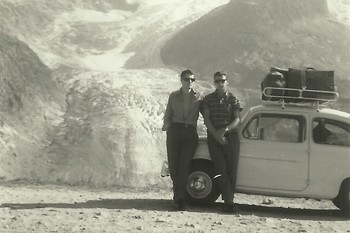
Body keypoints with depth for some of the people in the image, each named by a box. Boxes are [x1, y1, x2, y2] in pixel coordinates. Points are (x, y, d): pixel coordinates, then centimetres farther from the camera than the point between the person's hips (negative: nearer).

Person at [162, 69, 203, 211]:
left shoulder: (199, 97, 8)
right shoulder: (174, 96, 11)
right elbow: (167, 115, 14)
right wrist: (167, 125, -3)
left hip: (190, 133, -1)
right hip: (174, 132, 1)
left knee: (184, 166, -9)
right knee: (173, 165, -1)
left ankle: (179, 199, -8)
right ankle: (179, 196, 17)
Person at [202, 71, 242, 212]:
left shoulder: (233, 99, 7)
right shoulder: (208, 99, 9)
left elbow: (237, 119, -1)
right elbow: (206, 119, 1)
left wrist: (224, 130, -17)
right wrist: (216, 134, -12)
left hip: (231, 136, 0)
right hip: (214, 137, 0)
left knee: (231, 169, -4)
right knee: (220, 170, -7)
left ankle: (228, 200, 3)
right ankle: (229, 201, -9)